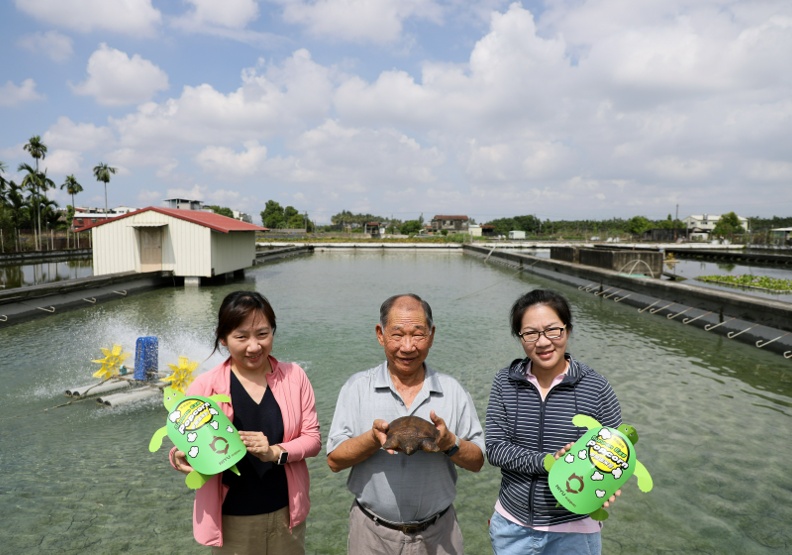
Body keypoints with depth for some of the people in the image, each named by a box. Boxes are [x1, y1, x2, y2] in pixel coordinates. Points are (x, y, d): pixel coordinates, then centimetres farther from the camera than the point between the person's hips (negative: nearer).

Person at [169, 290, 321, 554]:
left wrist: (276, 452, -21)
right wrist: (183, 460, -25)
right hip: (231, 520, -1)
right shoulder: (205, 386, -12)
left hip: (286, 512, 1)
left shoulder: (294, 376, -7)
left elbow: (312, 438, -4)